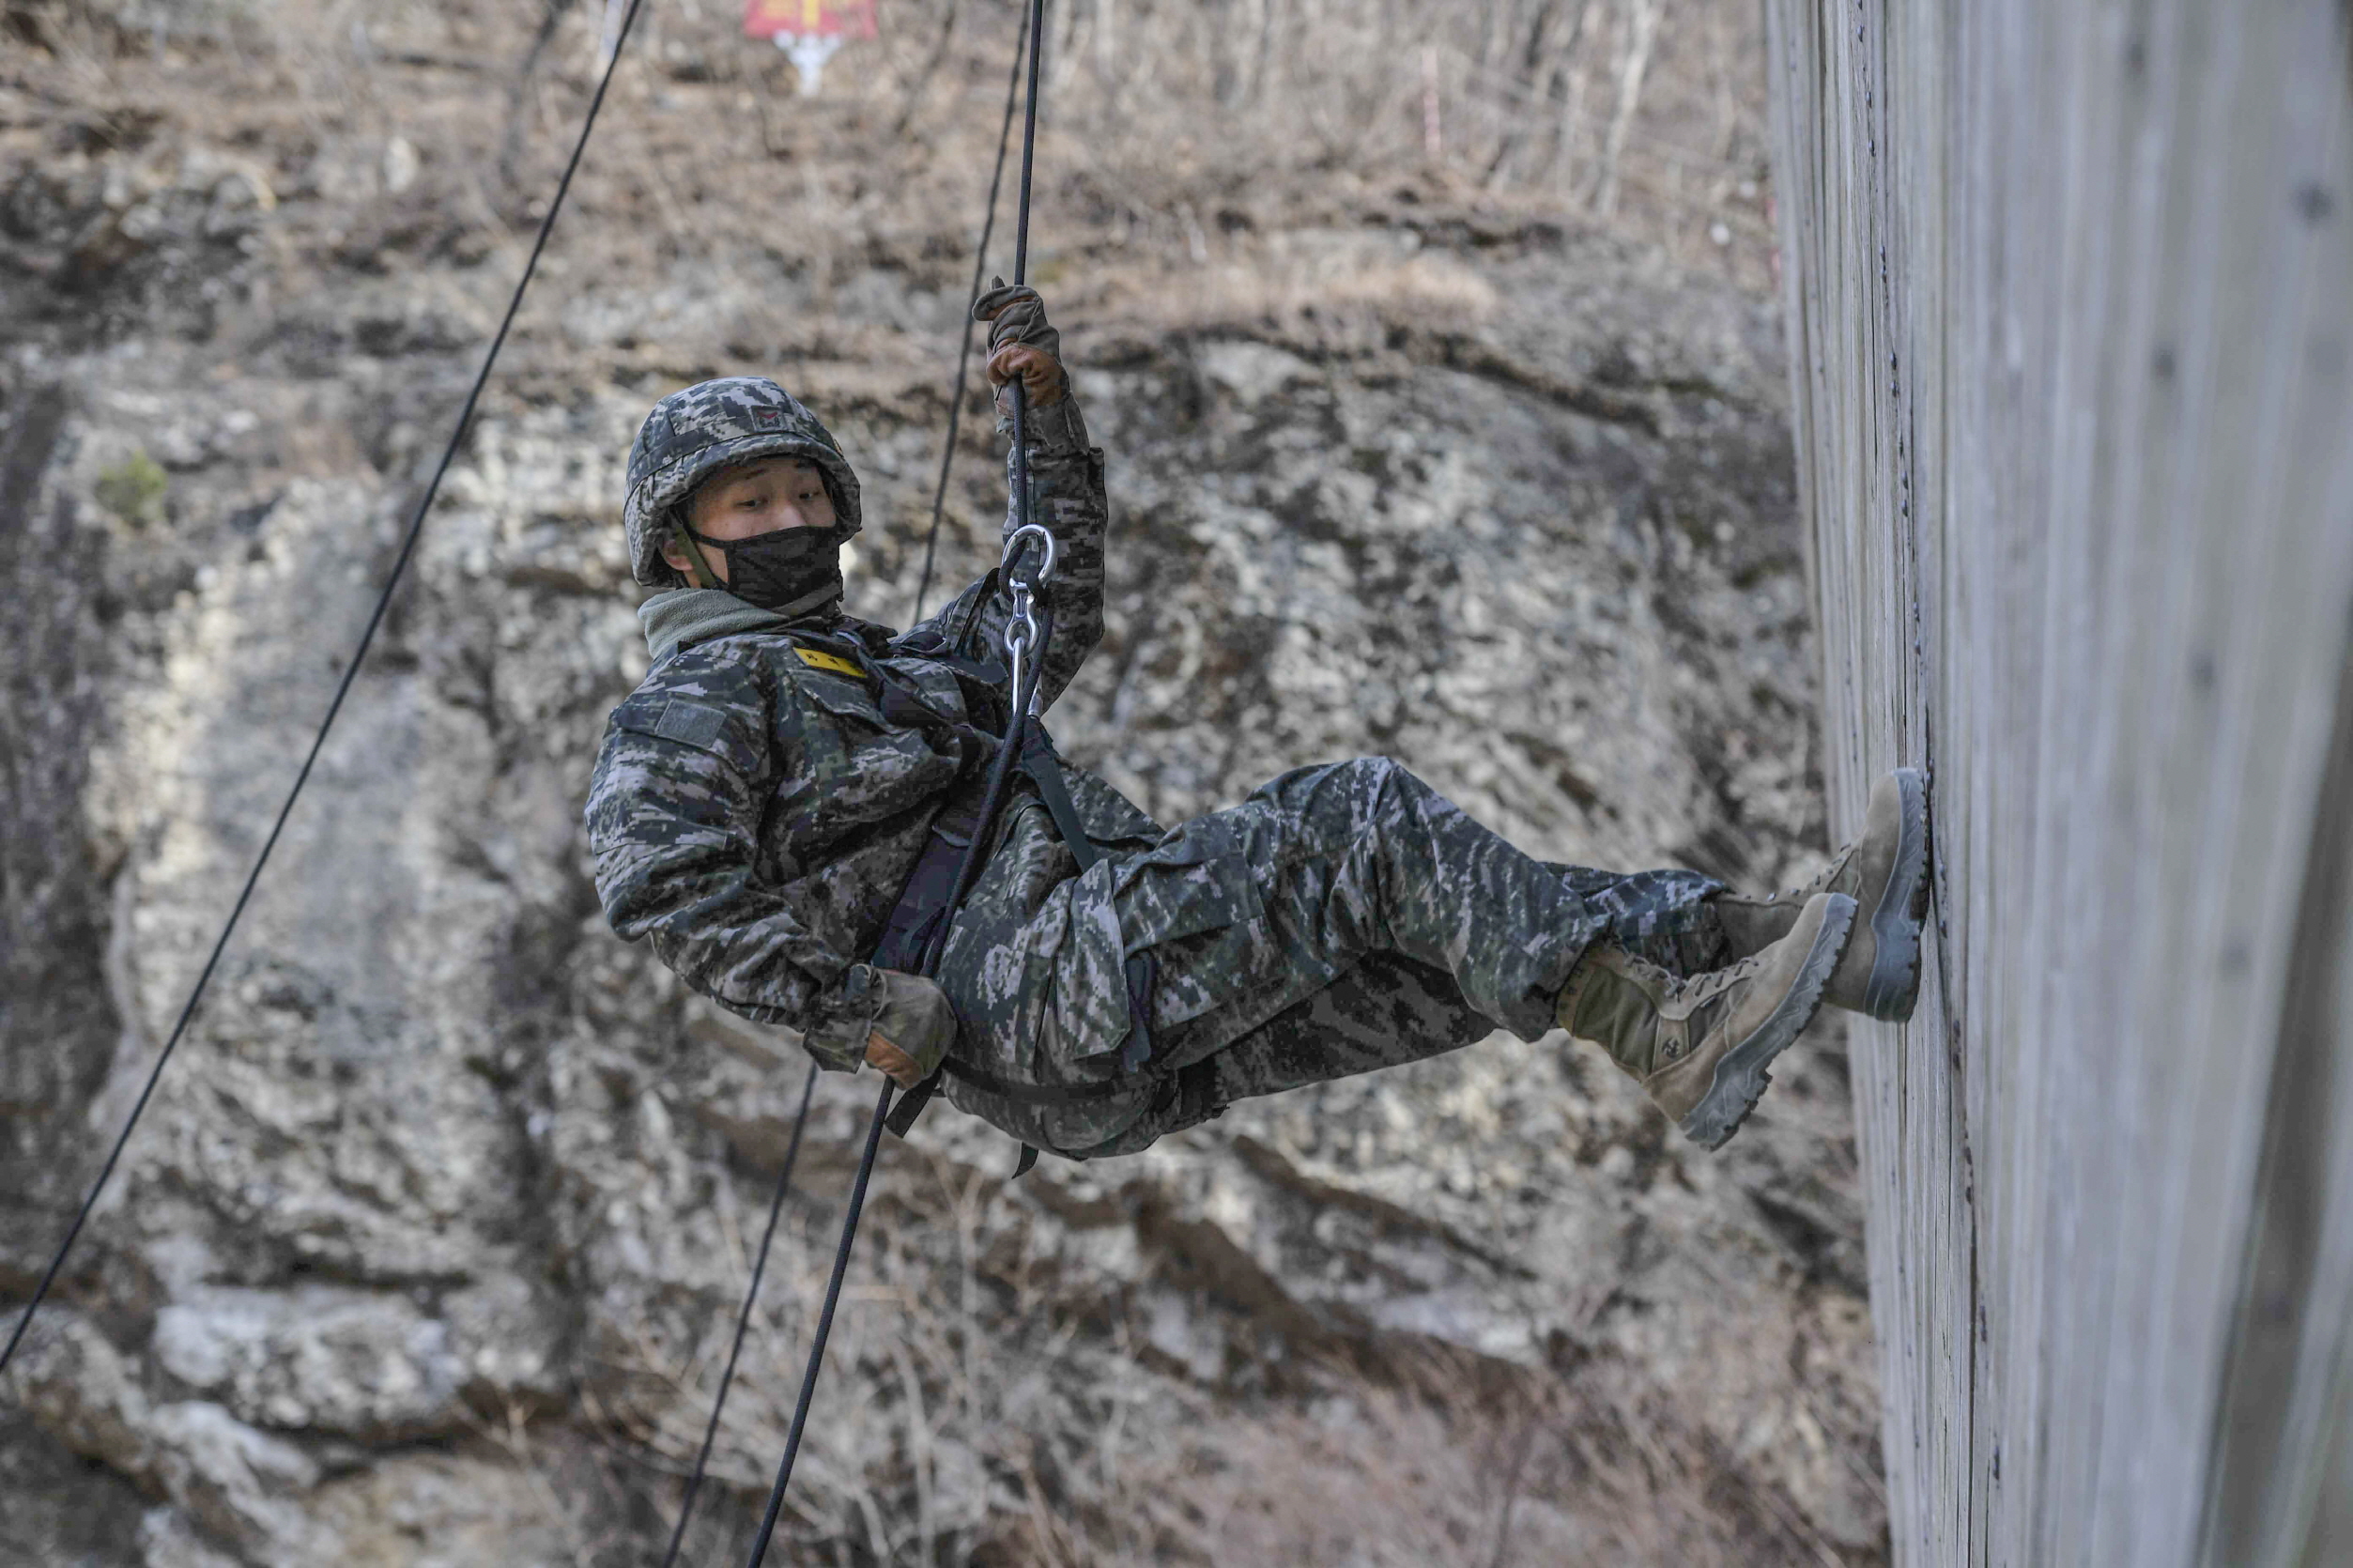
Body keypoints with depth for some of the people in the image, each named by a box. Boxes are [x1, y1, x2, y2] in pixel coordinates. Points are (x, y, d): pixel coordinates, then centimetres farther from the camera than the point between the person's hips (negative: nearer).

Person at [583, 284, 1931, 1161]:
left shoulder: (881, 666, 33)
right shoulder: (695, 701, 6)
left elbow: (1054, 612, 38)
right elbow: (649, 873, -13)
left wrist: (1048, 409, 28)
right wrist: (849, 1007, -19)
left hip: (1137, 1051, 9)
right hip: (1027, 991, -9)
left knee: (1482, 953, -6)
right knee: (1362, 816, -21)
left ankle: (1819, 945, -15)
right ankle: (1672, 1045, -30)